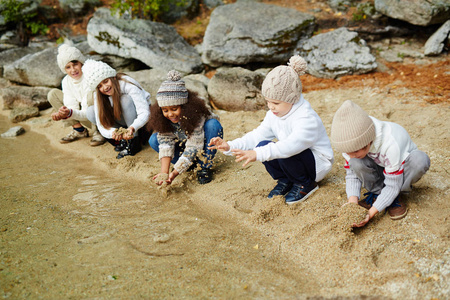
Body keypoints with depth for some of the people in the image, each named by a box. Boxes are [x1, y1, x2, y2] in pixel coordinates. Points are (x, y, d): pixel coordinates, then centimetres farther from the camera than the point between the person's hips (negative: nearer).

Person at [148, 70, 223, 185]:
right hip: (183, 143, 4)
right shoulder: (163, 118, -22)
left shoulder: (196, 113, -35)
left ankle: (205, 167, -21)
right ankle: (188, 164, -10)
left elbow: (193, 147, -37)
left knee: (213, 125, -35)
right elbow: (166, 144, -26)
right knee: (154, 140, -20)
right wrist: (164, 173, -42)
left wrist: (174, 173, -44)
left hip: (202, 142, -4)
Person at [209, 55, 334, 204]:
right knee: (263, 145, -18)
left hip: (318, 163, -7)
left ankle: (306, 184, -6)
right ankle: (284, 181, 3)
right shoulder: (274, 114, -2)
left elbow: (290, 145, -45)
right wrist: (230, 146, -20)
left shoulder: (307, 118, -29)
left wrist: (257, 154, -55)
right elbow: (258, 135, -5)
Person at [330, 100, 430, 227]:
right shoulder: (353, 144, -24)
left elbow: (393, 185, -32)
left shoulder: (391, 144, -39)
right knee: (356, 163, -31)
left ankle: (396, 197, -13)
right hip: (379, 169, 2)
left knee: (420, 160, -36)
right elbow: (352, 175, -15)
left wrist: (371, 213, -39)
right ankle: (377, 192, -7)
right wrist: (353, 201, -33)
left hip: (402, 169, -2)